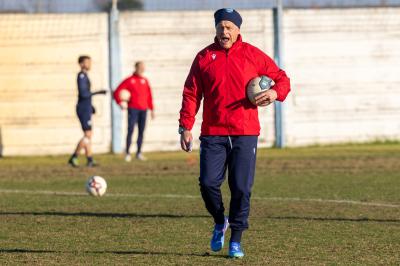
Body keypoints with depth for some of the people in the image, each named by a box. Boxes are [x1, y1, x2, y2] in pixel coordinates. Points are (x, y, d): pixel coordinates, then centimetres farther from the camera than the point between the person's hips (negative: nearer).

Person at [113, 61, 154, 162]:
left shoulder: (145, 80, 13)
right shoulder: (129, 80, 0)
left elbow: (149, 95, 16)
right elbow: (117, 92, -1)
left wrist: (152, 109, 13)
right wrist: (120, 102, -12)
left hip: (143, 110, 4)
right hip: (133, 109, -4)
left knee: (141, 131, 4)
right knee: (130, 130, -8)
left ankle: (139, 153, 11)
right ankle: (127, 153, -3)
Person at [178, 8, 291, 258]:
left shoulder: (252, 55, 4)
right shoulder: (204, 57, 6)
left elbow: (282, 78, 9)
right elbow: (191, 93, 6)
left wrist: (276, 92, -14)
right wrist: (186, 127, -2)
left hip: (245, 134, -1)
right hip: (212, 134, 1)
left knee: (241, 188, -3)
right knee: (208, 183, -8)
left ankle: (236, 240, 9)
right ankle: (220, 222, 21)